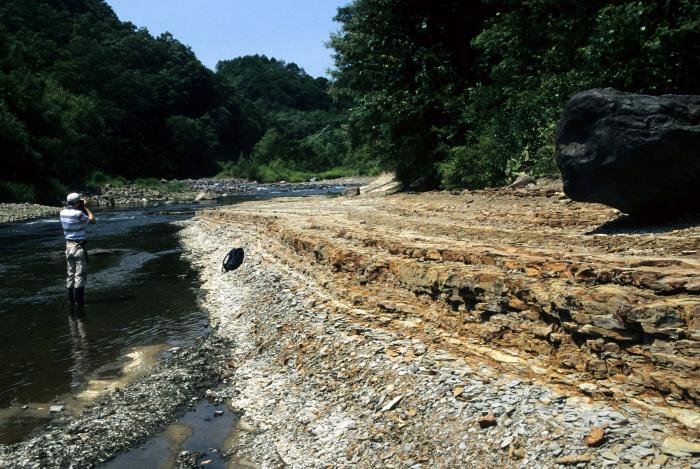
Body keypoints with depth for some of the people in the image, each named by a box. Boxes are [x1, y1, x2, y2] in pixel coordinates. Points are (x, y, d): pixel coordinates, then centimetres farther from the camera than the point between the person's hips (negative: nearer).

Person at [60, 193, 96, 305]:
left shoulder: (63, 213, 3)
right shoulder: (78, 213, -18)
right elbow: (92, 220, -6)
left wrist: (82, 208, 11)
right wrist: (86, 207, 1)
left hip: (69, 246, 7)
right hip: (79, 247, -7)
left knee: (71, 274, 15)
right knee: (80, 275, -1)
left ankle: (71, 299, 19)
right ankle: (79, 300, 0)